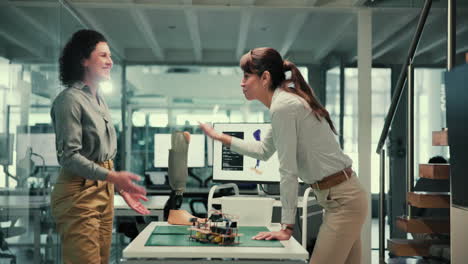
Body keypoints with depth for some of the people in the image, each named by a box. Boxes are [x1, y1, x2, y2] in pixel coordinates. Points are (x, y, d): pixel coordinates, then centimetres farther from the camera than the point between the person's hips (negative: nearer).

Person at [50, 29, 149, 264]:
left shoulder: (99, 100, 15)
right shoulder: (70, 99, -11)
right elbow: (70, 156, -18)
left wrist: (122, 188, 15)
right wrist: (112, 177, -27)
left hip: (104, 191, 9)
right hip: (79, 192, -9)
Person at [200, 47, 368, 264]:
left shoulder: (282, 106, -17)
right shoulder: (285, 102, 13)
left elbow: (288, 171, -18)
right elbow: (263, 151, 27)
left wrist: (286, 227, -13)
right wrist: (221, 137, 30)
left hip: (342, 201, -10)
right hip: (341, 197, 10)